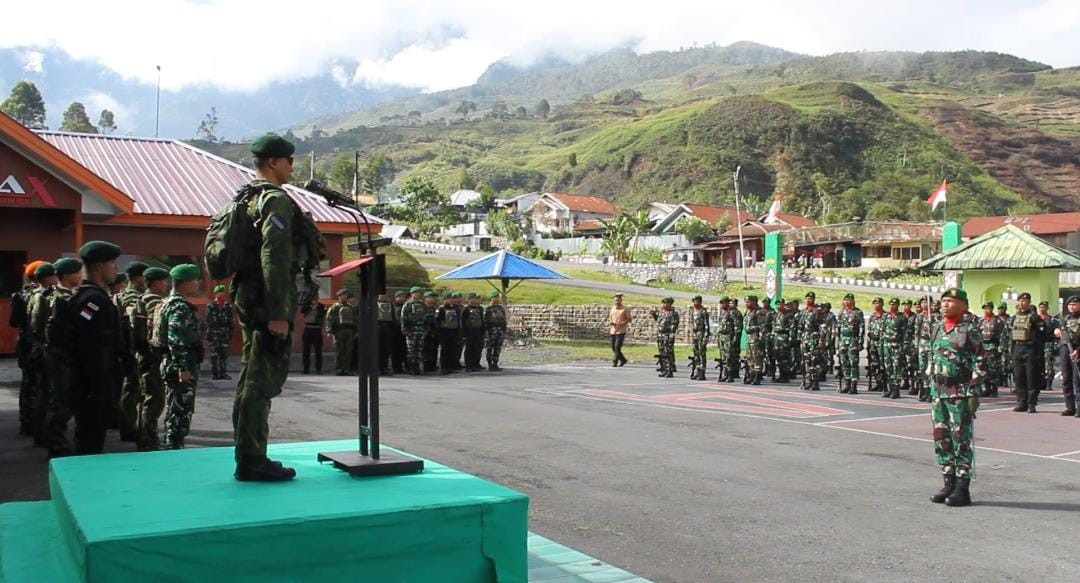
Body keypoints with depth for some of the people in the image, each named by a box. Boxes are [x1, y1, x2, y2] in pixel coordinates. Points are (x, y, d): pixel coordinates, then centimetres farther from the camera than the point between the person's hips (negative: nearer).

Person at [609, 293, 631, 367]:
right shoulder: (612, 308, 12)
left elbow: (629, 319, -2)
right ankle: (623, 360, 22)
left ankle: (614, 362, -4)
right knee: (613, 347, 6)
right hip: (613, 330, 6)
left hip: (621, 331, -6)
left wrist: (623, 323, -18)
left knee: (617, 347, -13)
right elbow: (610, 317, 22)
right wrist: (610, 321, -1)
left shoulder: (625, 309, -4)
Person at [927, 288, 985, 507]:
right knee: (941, 439, 9)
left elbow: (979, 363, -9)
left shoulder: (970, 328, -7)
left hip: (960, 392, -7)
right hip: (938, 391, 7)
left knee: (961, 440, -2)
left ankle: (962, 489, 5)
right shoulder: (937, 328, 12)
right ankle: (949, 484, 20)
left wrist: (974, 392, -14)